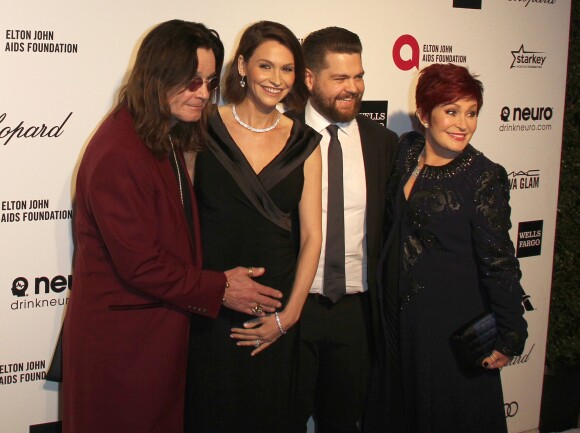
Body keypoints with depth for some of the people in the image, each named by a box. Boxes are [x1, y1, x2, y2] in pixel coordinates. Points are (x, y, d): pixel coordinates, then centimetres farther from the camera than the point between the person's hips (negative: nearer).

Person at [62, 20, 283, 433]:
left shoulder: (166, 140, 8)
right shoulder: (118, 154, -23)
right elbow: (139, 263, -22)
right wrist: (218, 289, -13)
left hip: (162, 329, 9)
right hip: (120, 340, -9)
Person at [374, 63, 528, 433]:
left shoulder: (485, 177, -16)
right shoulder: (408, 151, 0)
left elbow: (499, 262, -15)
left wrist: (509, 336, -14)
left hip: (452, 319, -6)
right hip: (399, 310, 6)